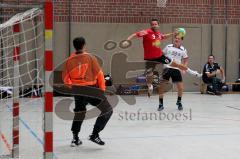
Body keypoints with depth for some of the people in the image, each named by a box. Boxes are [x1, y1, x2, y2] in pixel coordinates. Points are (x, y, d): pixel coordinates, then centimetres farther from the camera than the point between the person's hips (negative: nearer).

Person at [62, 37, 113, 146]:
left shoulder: (69, 60, 1)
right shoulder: (90, 58, -9)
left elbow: (66, 79, 6)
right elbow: (99, 74, -7)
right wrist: (102, 88, 7)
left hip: (77, 91, 5)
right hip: (91, 89, -5)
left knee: (79, 112, 26)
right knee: (107, 110, 5)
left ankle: (75, 138, 27)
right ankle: (94, 135, -2)